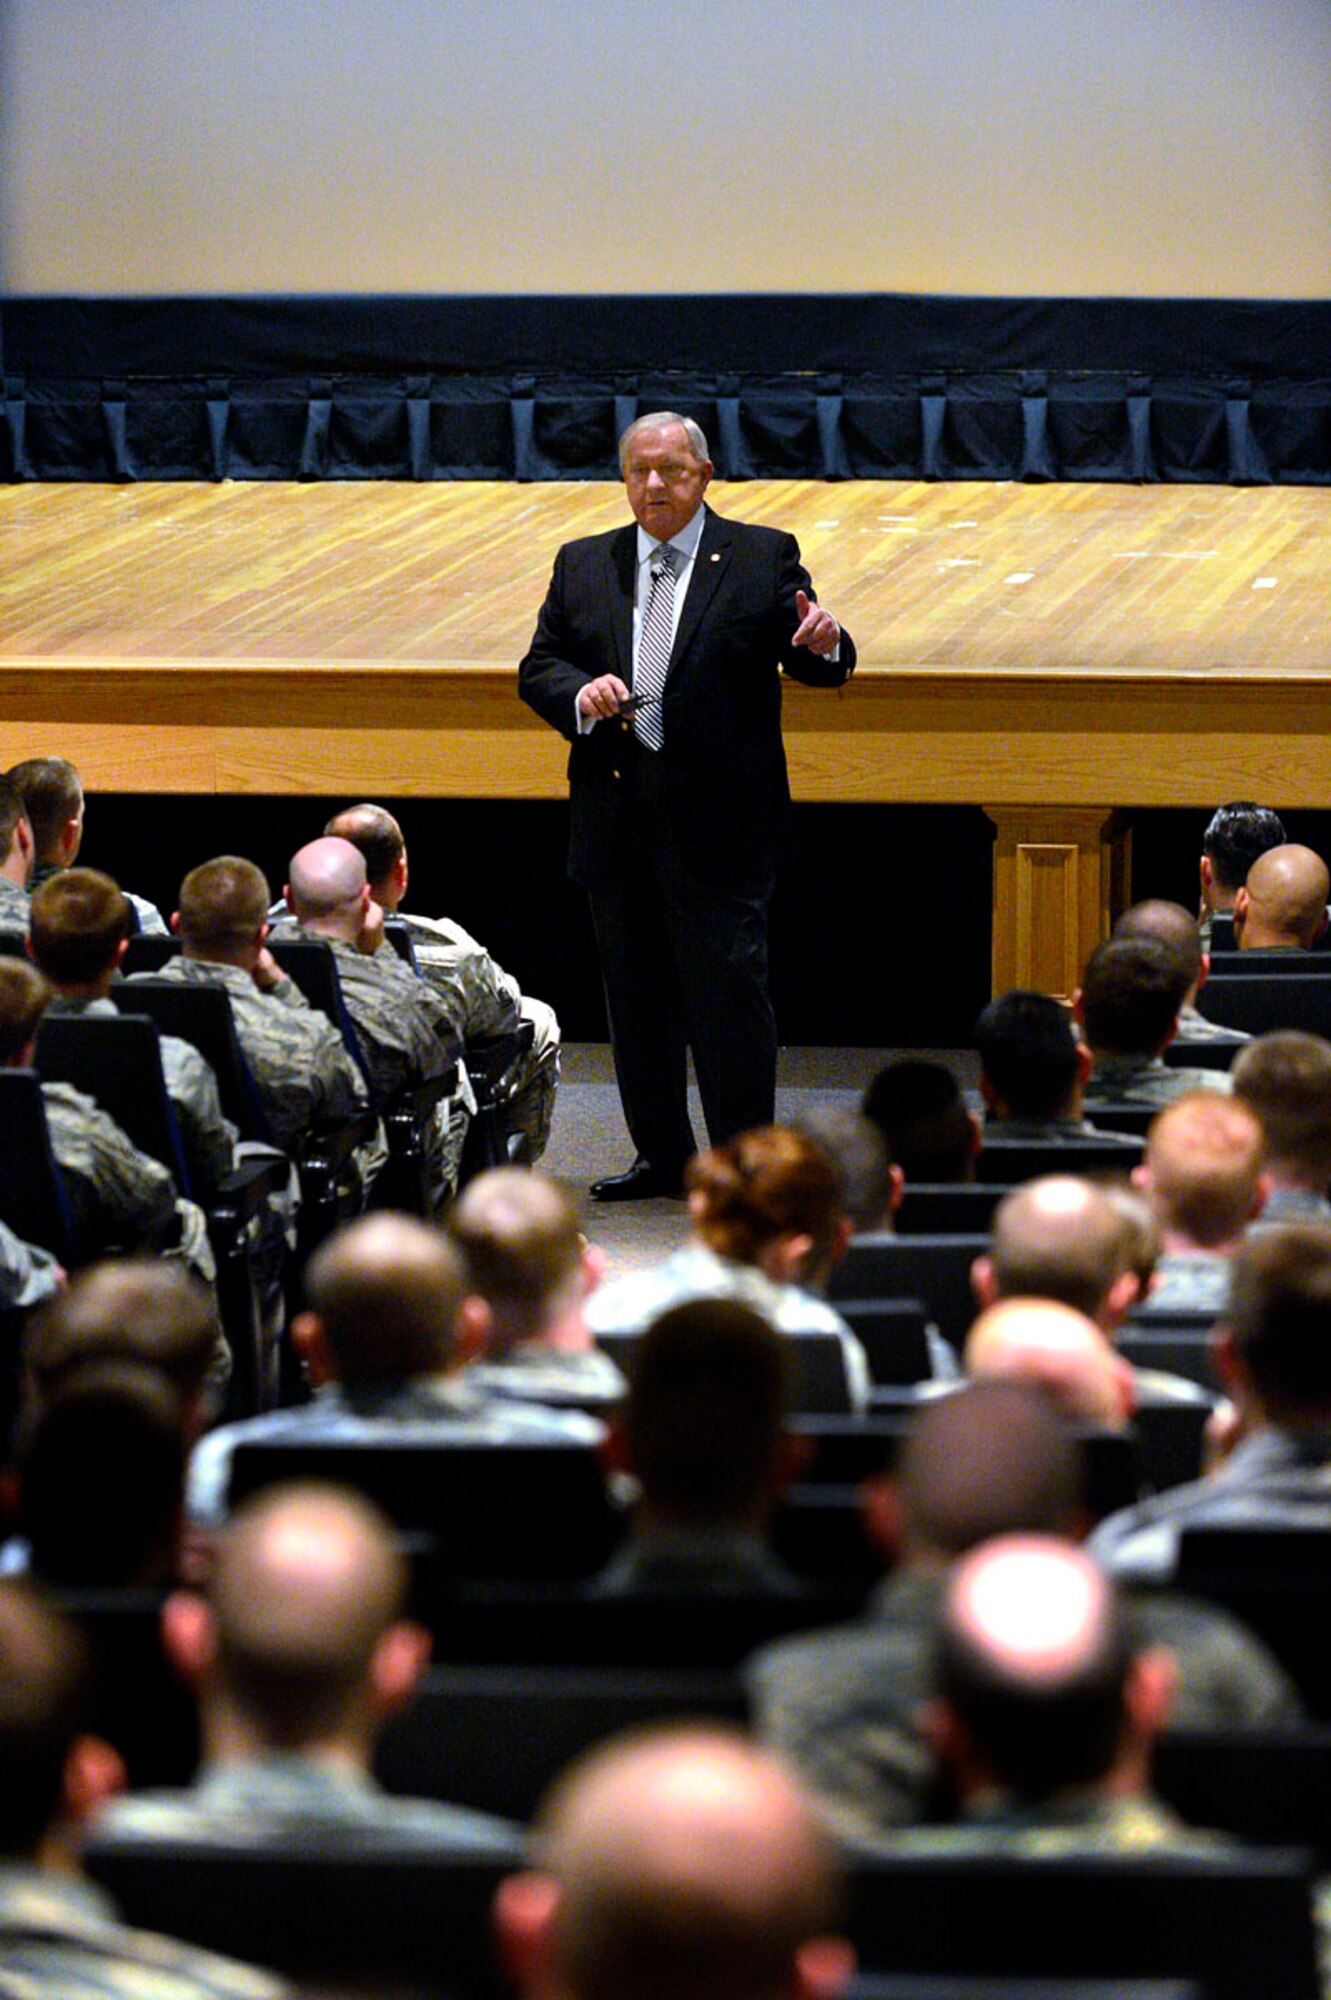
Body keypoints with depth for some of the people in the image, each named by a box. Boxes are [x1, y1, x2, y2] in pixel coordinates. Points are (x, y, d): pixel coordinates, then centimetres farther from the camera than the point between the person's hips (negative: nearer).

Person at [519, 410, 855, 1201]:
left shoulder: (763, 558, 1)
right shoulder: (583, 567, 11)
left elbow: (810, 662, -4)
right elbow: (537, 668, 9)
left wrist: (825, 645, -28)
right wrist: (580, 693, -13)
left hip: (718, 816, -4)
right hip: (617, 814, 4)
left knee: (728, 986, -5)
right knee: (637, 993, 11)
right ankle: (663, 1155, 23)